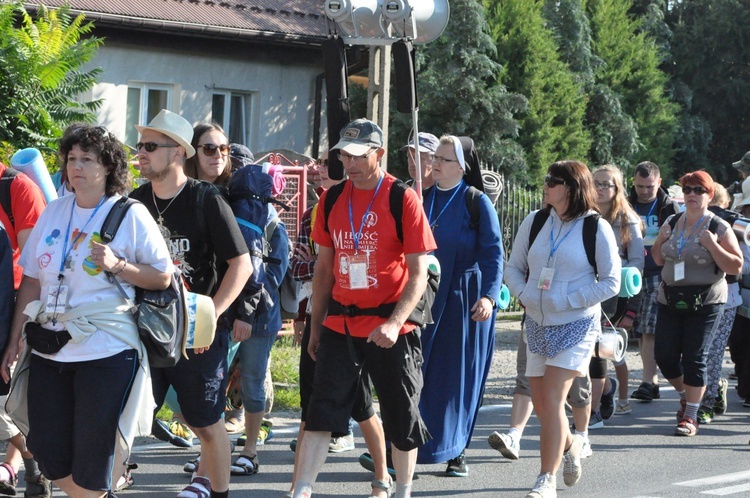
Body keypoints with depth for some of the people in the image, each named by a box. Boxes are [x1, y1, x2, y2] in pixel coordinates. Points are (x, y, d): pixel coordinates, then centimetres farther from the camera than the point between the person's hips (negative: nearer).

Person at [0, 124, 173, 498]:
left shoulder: (131, 215, -4)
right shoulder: (54, 212, 9)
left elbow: (163, 277, -3)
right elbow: (31, 281, 12)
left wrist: (117, 265, -18)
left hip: (105, 350, -5)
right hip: (48, 348, 5)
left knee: (93, 456, -1)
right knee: (46, 447, 6)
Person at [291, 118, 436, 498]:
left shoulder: (403, 199, -8)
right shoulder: (333, 199, 6)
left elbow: (418, 274, -11)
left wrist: (395, 323, -23)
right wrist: (315, 327, 12)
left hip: (390, 329, -3)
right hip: (340, 324, 3)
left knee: (401, 417, 8)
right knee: (321, 413, -5)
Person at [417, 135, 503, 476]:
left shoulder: (477, 202, -5)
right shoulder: (424, 197, 9)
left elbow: (493, 253, -9)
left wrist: (489, 296, -21)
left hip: (463, 301, -4)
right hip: (424, 298, 4)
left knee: (458, 377, 2)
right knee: (416, 374, -2)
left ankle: (456, 451, 12)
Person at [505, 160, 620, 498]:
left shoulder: (596, 228, -7)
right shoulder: (534, 223, 5)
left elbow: (611, 283, -6)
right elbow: (513, 268, 14)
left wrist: (567, 301, -14)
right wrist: (524, 295, -5)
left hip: (576, 325, -5)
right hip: (537, 324, 5)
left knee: (551, 401, -13)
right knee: (541, 406, 9)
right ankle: (570, 445, 39)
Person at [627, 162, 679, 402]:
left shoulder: (669, 207, 1)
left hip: (660, 276, -4)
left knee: (650, 330, -13)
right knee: (640, 333, 6)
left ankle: (647, 382, -13)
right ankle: (653, 381, 14)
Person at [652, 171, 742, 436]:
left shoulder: (719, 228, -5)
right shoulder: (671, 223, 8)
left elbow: (736, 267, -8)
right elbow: (658, 259, 18)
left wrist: (713, 245, -19)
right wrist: (662, 240, -2)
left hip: (705, 302, -5)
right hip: (670, 299, 5)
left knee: (694, 358, -5)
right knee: (664, 355, 3)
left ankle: (690, 417, 2)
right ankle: (685, 395, 29)